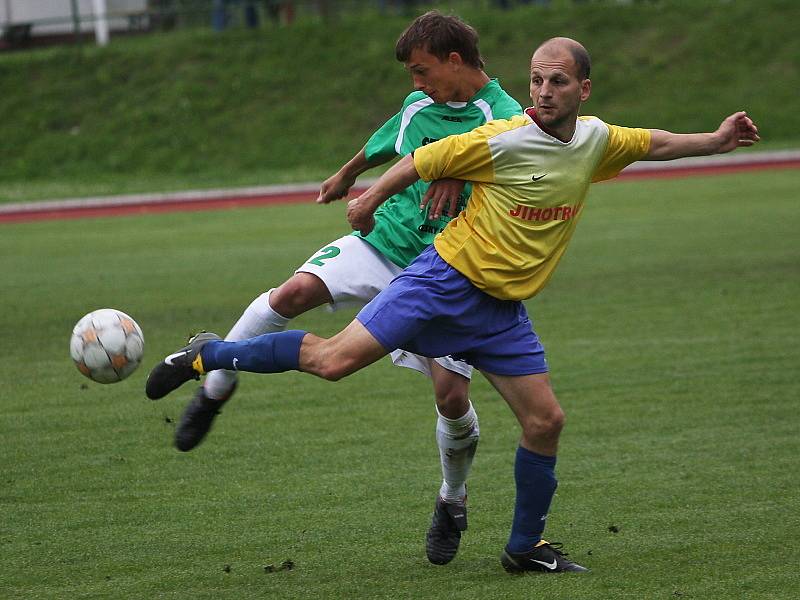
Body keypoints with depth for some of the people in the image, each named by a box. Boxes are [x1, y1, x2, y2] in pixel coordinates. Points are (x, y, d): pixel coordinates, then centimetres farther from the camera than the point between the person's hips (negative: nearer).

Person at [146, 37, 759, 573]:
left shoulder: (595, 139, 2)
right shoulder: (504, 140, -17)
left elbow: (652, 143, 23)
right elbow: (421, 162, -7)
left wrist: (715, 141, 17)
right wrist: (369, 200, 2)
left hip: (503, 308, 6)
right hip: (446, 279, -6)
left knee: (545, 420, 0)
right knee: (334, 360, -16)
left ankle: (525, 547, 17)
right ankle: (207, 357, 1)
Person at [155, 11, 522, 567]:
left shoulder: (504, 117, -12)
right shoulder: (419, 105, 8)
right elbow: (381, 146, 30)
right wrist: (346, 176, 48)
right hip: (383, 243, 4)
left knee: (453, 396, -11)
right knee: (295, 291, -23)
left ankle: (452, 501, 19)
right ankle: (216, 384, -1)